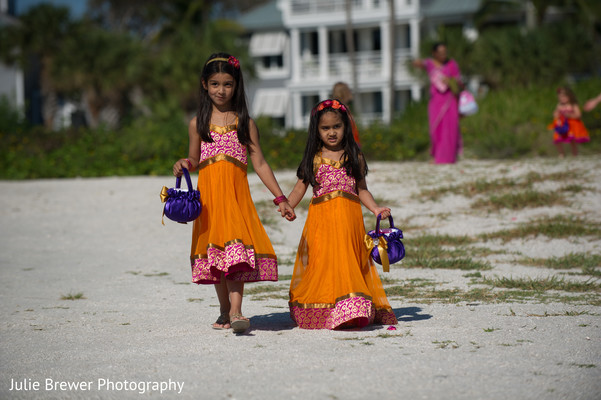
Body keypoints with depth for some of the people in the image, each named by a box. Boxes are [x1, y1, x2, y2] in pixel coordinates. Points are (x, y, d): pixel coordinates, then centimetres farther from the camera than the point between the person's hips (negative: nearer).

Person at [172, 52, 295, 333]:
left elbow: (259, 163, 8)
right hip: (208, 192, 2)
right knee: (214, 249, 5)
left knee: (237, 250, -15)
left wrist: (280, 198, 4)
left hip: (236, 193, -2)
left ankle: (235, 312, -22)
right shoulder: (198, 123, 10)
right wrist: (183, 165, -7)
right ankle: (224, 312, 18)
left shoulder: (244, 123, 7)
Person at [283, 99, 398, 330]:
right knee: (323, 262, -4)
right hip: (321, 219, 0)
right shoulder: (314, 159, 7)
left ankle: (350, 310, -2)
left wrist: (376, 209, 0)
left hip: (349, 218, 1)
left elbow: (361, 189, 13)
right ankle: (321, 312, 1)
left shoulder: (355, 157, 9)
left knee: (348, 263, -3)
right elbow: (300, 188, 5)